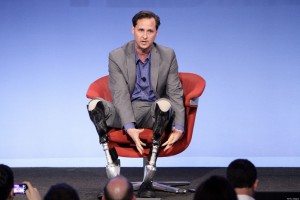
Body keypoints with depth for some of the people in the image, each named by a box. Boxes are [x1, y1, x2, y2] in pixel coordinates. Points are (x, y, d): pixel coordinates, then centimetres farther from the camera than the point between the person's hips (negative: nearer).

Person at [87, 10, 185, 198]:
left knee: (164, 104, -37)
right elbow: (120, 95, -16)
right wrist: (130, 128, -32)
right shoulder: (117, 56, -7)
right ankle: (112, 164, -20)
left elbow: (175, 93, -4)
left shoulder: (168, 55, -2)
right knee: (94, 105, -29)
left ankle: (148, 179, -35)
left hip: (154, 113, 0)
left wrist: (179, 128, -19)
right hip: (125, 113, 0)